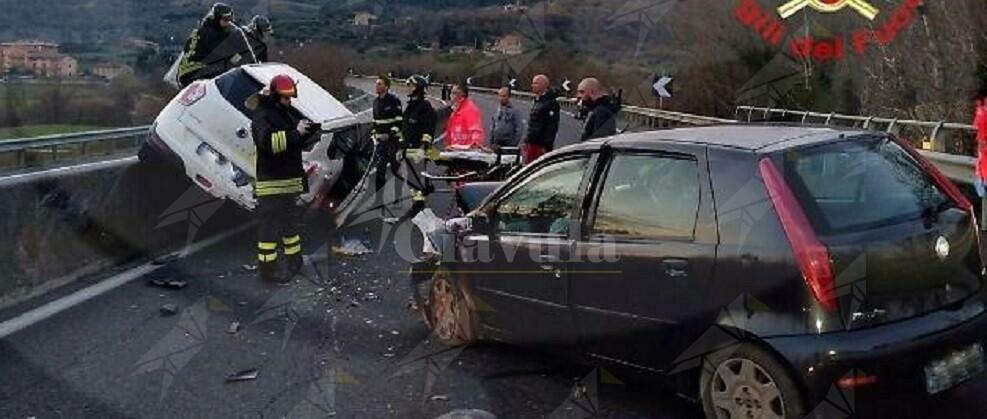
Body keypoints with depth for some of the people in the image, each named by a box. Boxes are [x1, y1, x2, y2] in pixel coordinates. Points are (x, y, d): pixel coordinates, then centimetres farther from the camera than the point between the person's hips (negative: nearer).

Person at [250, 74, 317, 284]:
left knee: (290, 222, 19)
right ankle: (267, 269, -2)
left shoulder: (287, 114, 15)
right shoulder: (262, 116, -13)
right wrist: (295, 132, -32)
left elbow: (298, 144, 20)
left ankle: (295, 261, 32)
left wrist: (307, 132, 0)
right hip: (271, 182, -9)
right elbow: (269, 142, -30)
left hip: (290, 181, 10)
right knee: (270, 225, -7)